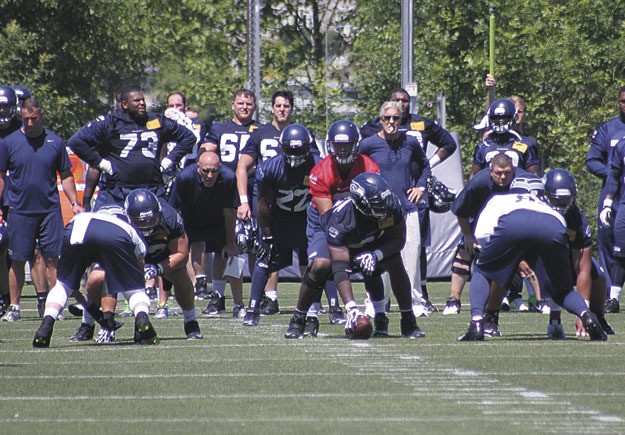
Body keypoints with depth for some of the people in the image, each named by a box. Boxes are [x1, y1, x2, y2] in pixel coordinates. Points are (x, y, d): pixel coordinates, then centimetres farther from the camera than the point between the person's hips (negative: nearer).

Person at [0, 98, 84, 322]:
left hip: (49, 209, 1)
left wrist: (74, 203, 4)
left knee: (52, 259, -2)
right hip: (19, 211, -1)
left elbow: (65, 176, 13)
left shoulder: (55, 142, 4)